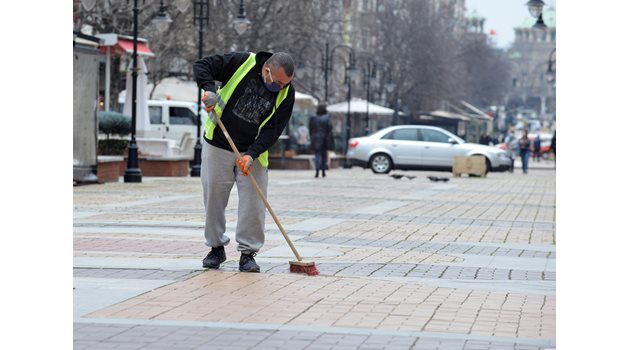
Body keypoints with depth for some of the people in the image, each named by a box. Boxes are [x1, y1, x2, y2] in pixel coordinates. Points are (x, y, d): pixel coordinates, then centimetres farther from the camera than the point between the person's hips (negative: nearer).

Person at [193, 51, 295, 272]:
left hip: (253, 152, 1)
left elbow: (273, 130, -9)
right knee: (214, 198, 5)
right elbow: (201, 65, -10)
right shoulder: (241, 63, -15)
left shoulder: (286, 94, -8)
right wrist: (209, 89, -29)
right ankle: (216, 248, 19)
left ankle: (248, 253, 6)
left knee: (253, 204, -4)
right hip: (217, 146, -1)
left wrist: (252, 154, -20)